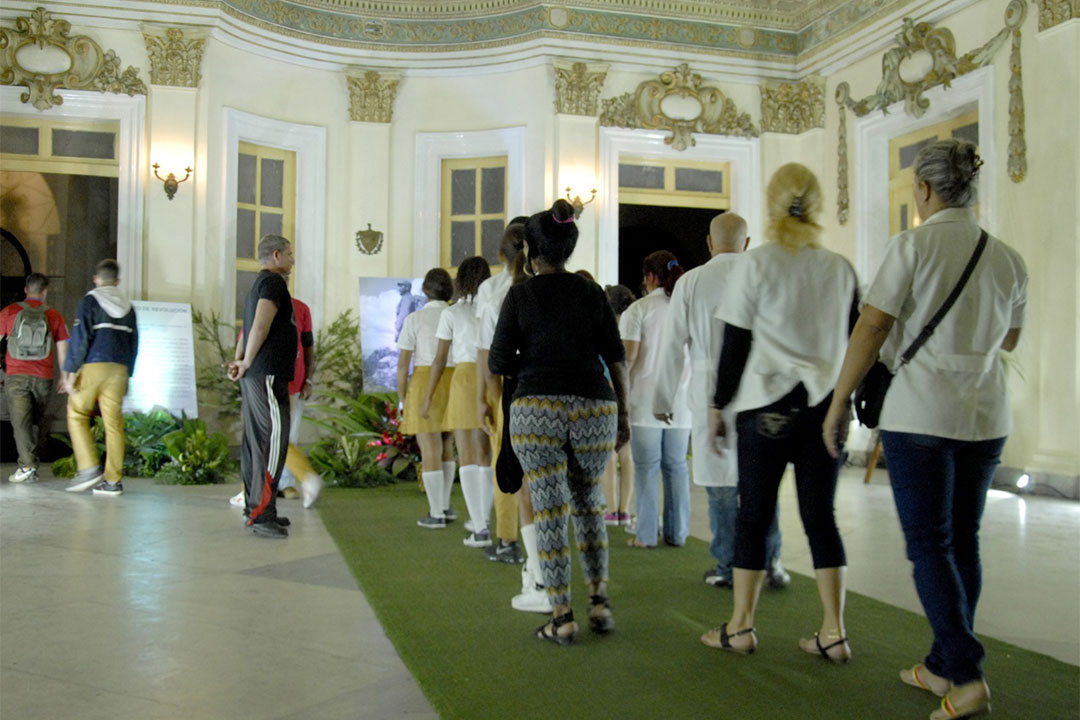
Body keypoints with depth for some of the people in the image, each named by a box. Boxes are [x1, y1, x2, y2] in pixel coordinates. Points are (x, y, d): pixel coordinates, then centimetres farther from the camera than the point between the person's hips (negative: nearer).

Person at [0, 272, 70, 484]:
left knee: (21, 421, -5)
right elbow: (62, 349, 6)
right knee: (37, 421, 14)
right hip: (43, 378, 1)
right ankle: (31, 461, 21)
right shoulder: (54, 316, 4)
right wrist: (64, 375, 14)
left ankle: (27, 466, -15)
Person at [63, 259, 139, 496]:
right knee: (114, 422, 3)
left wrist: (71, 370, -5)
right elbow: (134, 344, 16)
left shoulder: (89, 301, 1)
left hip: (93, 367, -4)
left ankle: (89, 468, -5)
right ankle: (113, 480, 1)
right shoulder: (127, 307, 16)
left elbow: (80, 338, -7)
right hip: (119, 369, 4)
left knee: (77, 414, 7)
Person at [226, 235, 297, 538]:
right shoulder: (273, 282, -9)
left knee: (255, 440, 11)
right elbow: (260, 326, -21)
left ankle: (255, 508, 17)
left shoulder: (258, 285, 23)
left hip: (255, 377, 10)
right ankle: (261, 515, -12)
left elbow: (249, 329, 22)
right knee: (273, 440, -11)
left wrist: (242, 361, 8)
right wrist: (247, 363, -10)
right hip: (268, 375, -10)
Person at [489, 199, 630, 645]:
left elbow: (499, 364, 0)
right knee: (589, 504, 19)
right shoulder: (591, 292, 7)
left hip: (536, 409, -3)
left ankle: (561, 617, 5)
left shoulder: (520, 295, 0)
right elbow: (616, 358, 6)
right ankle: (599, 601, 17)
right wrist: (623, 412, 13)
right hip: (594, 407, 3)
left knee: (549, 511, 2)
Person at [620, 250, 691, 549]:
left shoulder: (639, 309, -5)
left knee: (646, 467, 2)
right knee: (677, 466, 10)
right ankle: (677, 533, 15)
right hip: (681, 401, 4)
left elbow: (628, 356, -11)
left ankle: (647, 534, 5)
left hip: (646, 399, -4)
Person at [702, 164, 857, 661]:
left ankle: (740, 628, 12)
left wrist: (719, 405, 3)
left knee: (754, 513, 4)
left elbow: (735, 344, -5)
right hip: (826, 405, 4)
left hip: (767, 407, -4)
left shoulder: (755, 264, -5)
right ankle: (833, 633, 10)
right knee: (820, 515, 8)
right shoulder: (840, 269, 7)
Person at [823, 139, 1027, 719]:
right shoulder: (1007, 259, 6)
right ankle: (942, 666, 24)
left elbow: (870, 331, -13)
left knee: (929, 544, 1)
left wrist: (838, 405, -6)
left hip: (920, 415, -5)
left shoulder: (913, 246, -9)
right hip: (986, 416, 6)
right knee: (963, 541, 14)